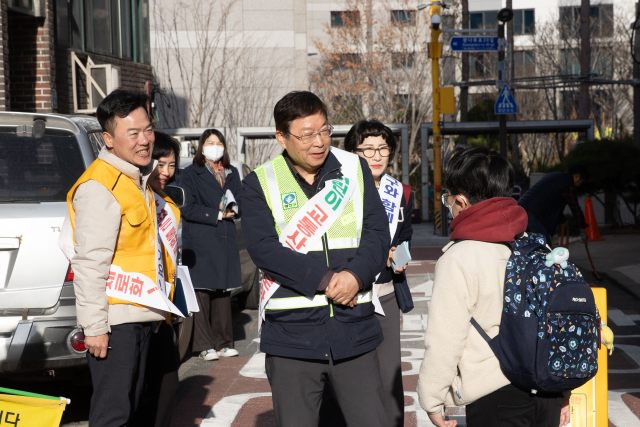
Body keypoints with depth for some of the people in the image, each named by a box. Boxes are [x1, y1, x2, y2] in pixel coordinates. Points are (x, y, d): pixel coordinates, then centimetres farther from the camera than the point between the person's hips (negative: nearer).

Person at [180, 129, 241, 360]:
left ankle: (223, 343, 12)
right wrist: (217, 215, -11)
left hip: (226, 241, 4)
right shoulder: (190, 174, 2)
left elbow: (241, 205, 15)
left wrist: (231, 209, -7)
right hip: (200, 242, -4)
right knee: (201, 293, -5)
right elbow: (188, 208, -7)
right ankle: (205, 345, -1)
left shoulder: (232, 174, 17)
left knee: (223, 293, 5)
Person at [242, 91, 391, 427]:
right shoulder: (260, 183, 1)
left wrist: (356, 275, -16)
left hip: (354, 332, 2)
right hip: (291, 334, -2)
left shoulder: (355, 169, 8)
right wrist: (325, 281, -18)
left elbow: (378, 233, 3)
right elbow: (263, 248, -11)